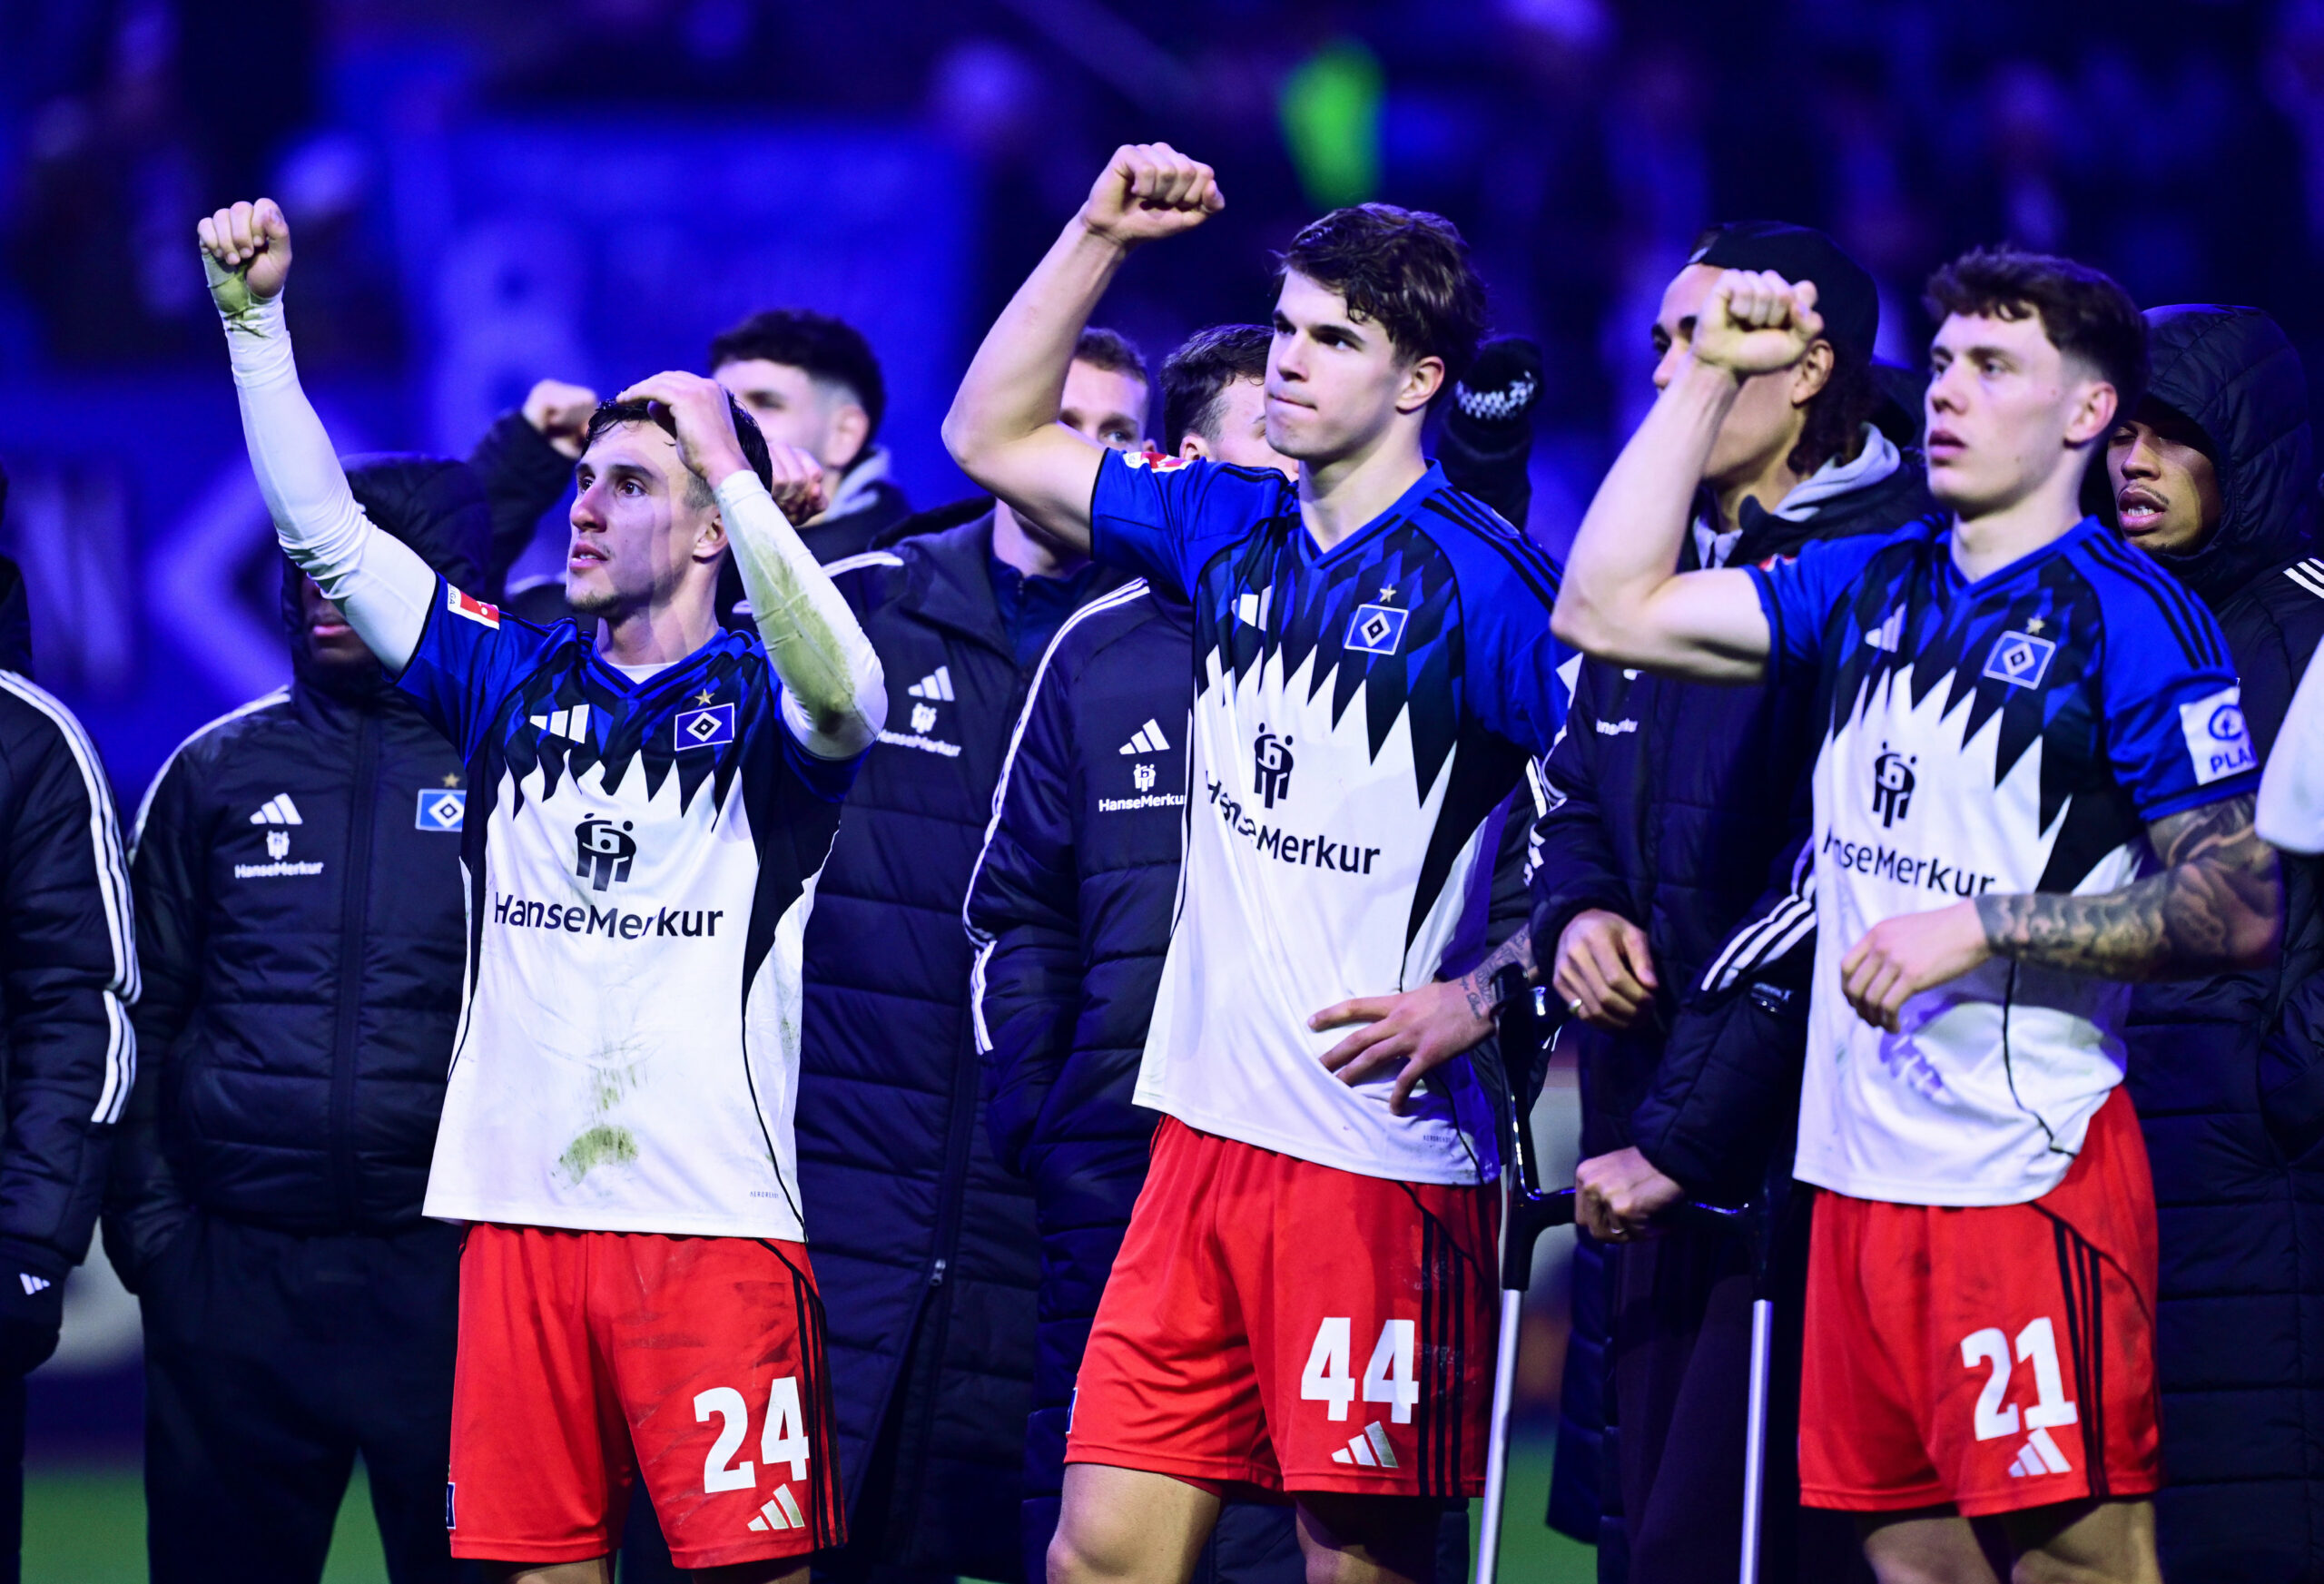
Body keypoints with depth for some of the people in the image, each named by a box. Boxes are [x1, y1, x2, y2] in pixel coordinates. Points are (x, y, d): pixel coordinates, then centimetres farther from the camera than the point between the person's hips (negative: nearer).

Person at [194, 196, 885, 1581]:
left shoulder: (761, 700, 1)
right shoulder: (515, 679, 15)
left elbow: (843, 696, -23)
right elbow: (322, 524, 15)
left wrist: (735, 467, -22)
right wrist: (256, 317, 8)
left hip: (714, 1220, -4)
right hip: (519, 1210, 4)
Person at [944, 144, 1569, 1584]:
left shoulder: (1480, 580, -8)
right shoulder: (1230, 532, 12)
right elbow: (991, 437, 21)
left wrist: (1479, 1002, -15)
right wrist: (1100, 234, 13)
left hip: (1384, 1154, -7)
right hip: (1208, 1131, 7)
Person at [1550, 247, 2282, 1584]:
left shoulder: (2134, 619, -7)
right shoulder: (1867, 587, 13)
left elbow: (2239, 910, -10)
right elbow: (1608, 609, 11)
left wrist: (1982, 929, -17)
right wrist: (1710, 373, 9)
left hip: (2030, 1166, -7)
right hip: (1866, 1168, 7)